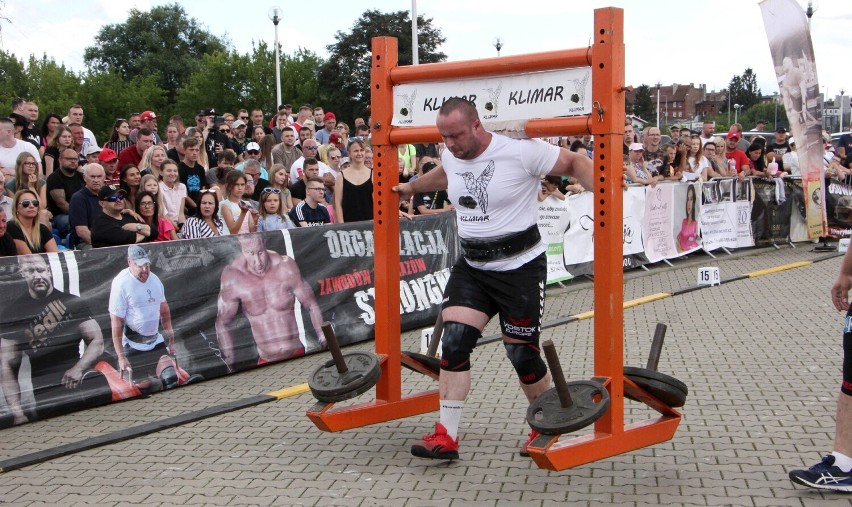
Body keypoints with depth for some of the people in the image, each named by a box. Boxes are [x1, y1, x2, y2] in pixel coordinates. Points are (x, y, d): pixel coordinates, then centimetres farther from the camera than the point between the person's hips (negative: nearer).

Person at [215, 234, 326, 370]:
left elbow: (312, 306, -2)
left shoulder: (285, 267, -13)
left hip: (298, 355, -1)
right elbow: (222, 324, -5)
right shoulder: (232, 276, -15)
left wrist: (326, 347, -1)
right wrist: (231, 365, -4)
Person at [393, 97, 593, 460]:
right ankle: (446, 437, -4)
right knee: (454, 340, -10)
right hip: (471, 267, 6)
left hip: (519, 268, -5)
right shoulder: (451, 156, 3)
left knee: (522, 352, 2)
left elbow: (574, 162, -8)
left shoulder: (520, 151, -17)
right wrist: (411, 186, 43)